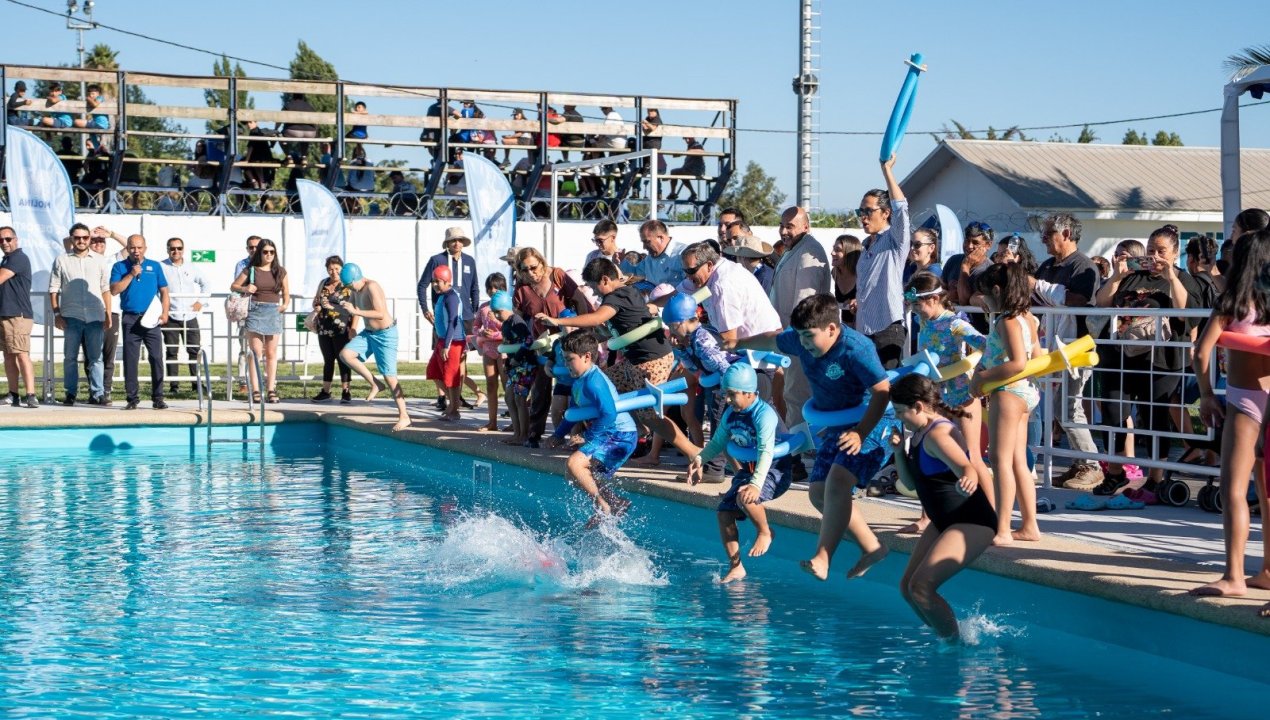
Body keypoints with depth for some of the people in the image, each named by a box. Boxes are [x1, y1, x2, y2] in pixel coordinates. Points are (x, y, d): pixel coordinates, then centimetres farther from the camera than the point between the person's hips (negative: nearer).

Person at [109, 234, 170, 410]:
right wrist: (131, 275, -11)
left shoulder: (154, 266, 10)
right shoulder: (120, 267, 7)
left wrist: (165, 313, -2)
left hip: (151, 318, 1)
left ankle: (158, 398, 2)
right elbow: (114, 290, -5)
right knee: (130, 360, 1)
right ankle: (133, 398, 6)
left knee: (156, 358, -3)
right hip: (130, 319, 0)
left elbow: (164, 291, 10)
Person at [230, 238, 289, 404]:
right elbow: (233, 286, 11)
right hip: (255, 311, -2)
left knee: (271, 353, 3)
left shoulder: (280, 272, 10)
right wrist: (245, 289, -8)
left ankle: (271, 390, 6)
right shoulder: (251, 270, 5)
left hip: (274, 312, 2)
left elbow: (286, 294, 13)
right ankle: (255, 391, -5)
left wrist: (285, 305, -6)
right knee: (256, 352, -5)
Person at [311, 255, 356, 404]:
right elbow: (316, 300, 25)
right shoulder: (323, 283, 12)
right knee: (328, 360, 11)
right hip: (324, 329, 6)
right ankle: (325, 391, 16)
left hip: (342, 330, -6)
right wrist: (317, 307, 1)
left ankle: (345, 391, 2)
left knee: (343, 359, -3)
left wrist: (353, 328, -18)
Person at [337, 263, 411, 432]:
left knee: (389, 376, -8)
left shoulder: (371, 287, -23)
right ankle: (374, 384, 4)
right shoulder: (355, 290, 4)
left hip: (385, 334, -8)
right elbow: (349, 309, 15)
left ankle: (404, 416, -1)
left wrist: (355, 311, -34)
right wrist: (343, 306, -8)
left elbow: (381, 314, -31)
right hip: (368, 333, 9)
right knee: (345, 354, -9)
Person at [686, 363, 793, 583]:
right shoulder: (730, 414, 2)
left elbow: (766, 452, -34)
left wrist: (756, 484, -46)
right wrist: (700, 459, -8)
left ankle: (765, 532, -5)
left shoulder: (764, 414, -24)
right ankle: (735, 567, 1)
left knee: (744, 497, -35)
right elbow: (718, 442, 12)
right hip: (748, 470, 8)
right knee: (724, 511, -6)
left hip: (774, 471, -8)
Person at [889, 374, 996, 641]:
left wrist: (967, 482, -63)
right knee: (907, 586, 8)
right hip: (944, 521, 11)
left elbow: (968, 469, -39)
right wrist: (899, 451, 0)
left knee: (921, 587, -20)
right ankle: (945, 638, 22)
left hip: (971, 522, -11)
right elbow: (911, 482, 16)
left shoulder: (937, 434, -22)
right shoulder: (919, 434, 8)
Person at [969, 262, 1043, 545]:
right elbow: (1037, 359, 17)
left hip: (1008, 392, -10)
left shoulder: (1007, 321, -16)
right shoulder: (1027, 318, 12)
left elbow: (1018, 363, -25)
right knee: (1018, 461, 14)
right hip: (1026, 391, 10)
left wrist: (984, 376, -16)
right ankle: (1030, 526, 17)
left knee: (1001, 459, -8)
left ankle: (1002, 530, -10)